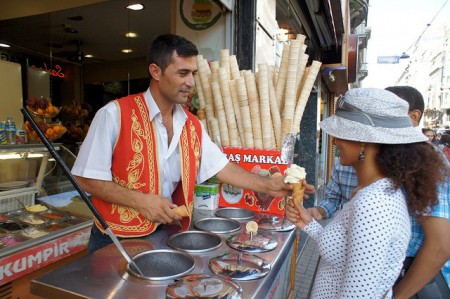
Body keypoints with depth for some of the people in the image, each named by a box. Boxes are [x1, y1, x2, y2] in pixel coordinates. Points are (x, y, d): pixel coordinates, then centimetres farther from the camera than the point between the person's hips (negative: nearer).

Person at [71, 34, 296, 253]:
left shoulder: (193, 125, 2)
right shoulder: (115, 114, -16)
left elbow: (222, 167, 1)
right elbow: (87, 178, -14)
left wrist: (267, 186, -7)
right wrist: (140, 201, -21)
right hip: (115, 239, -4)